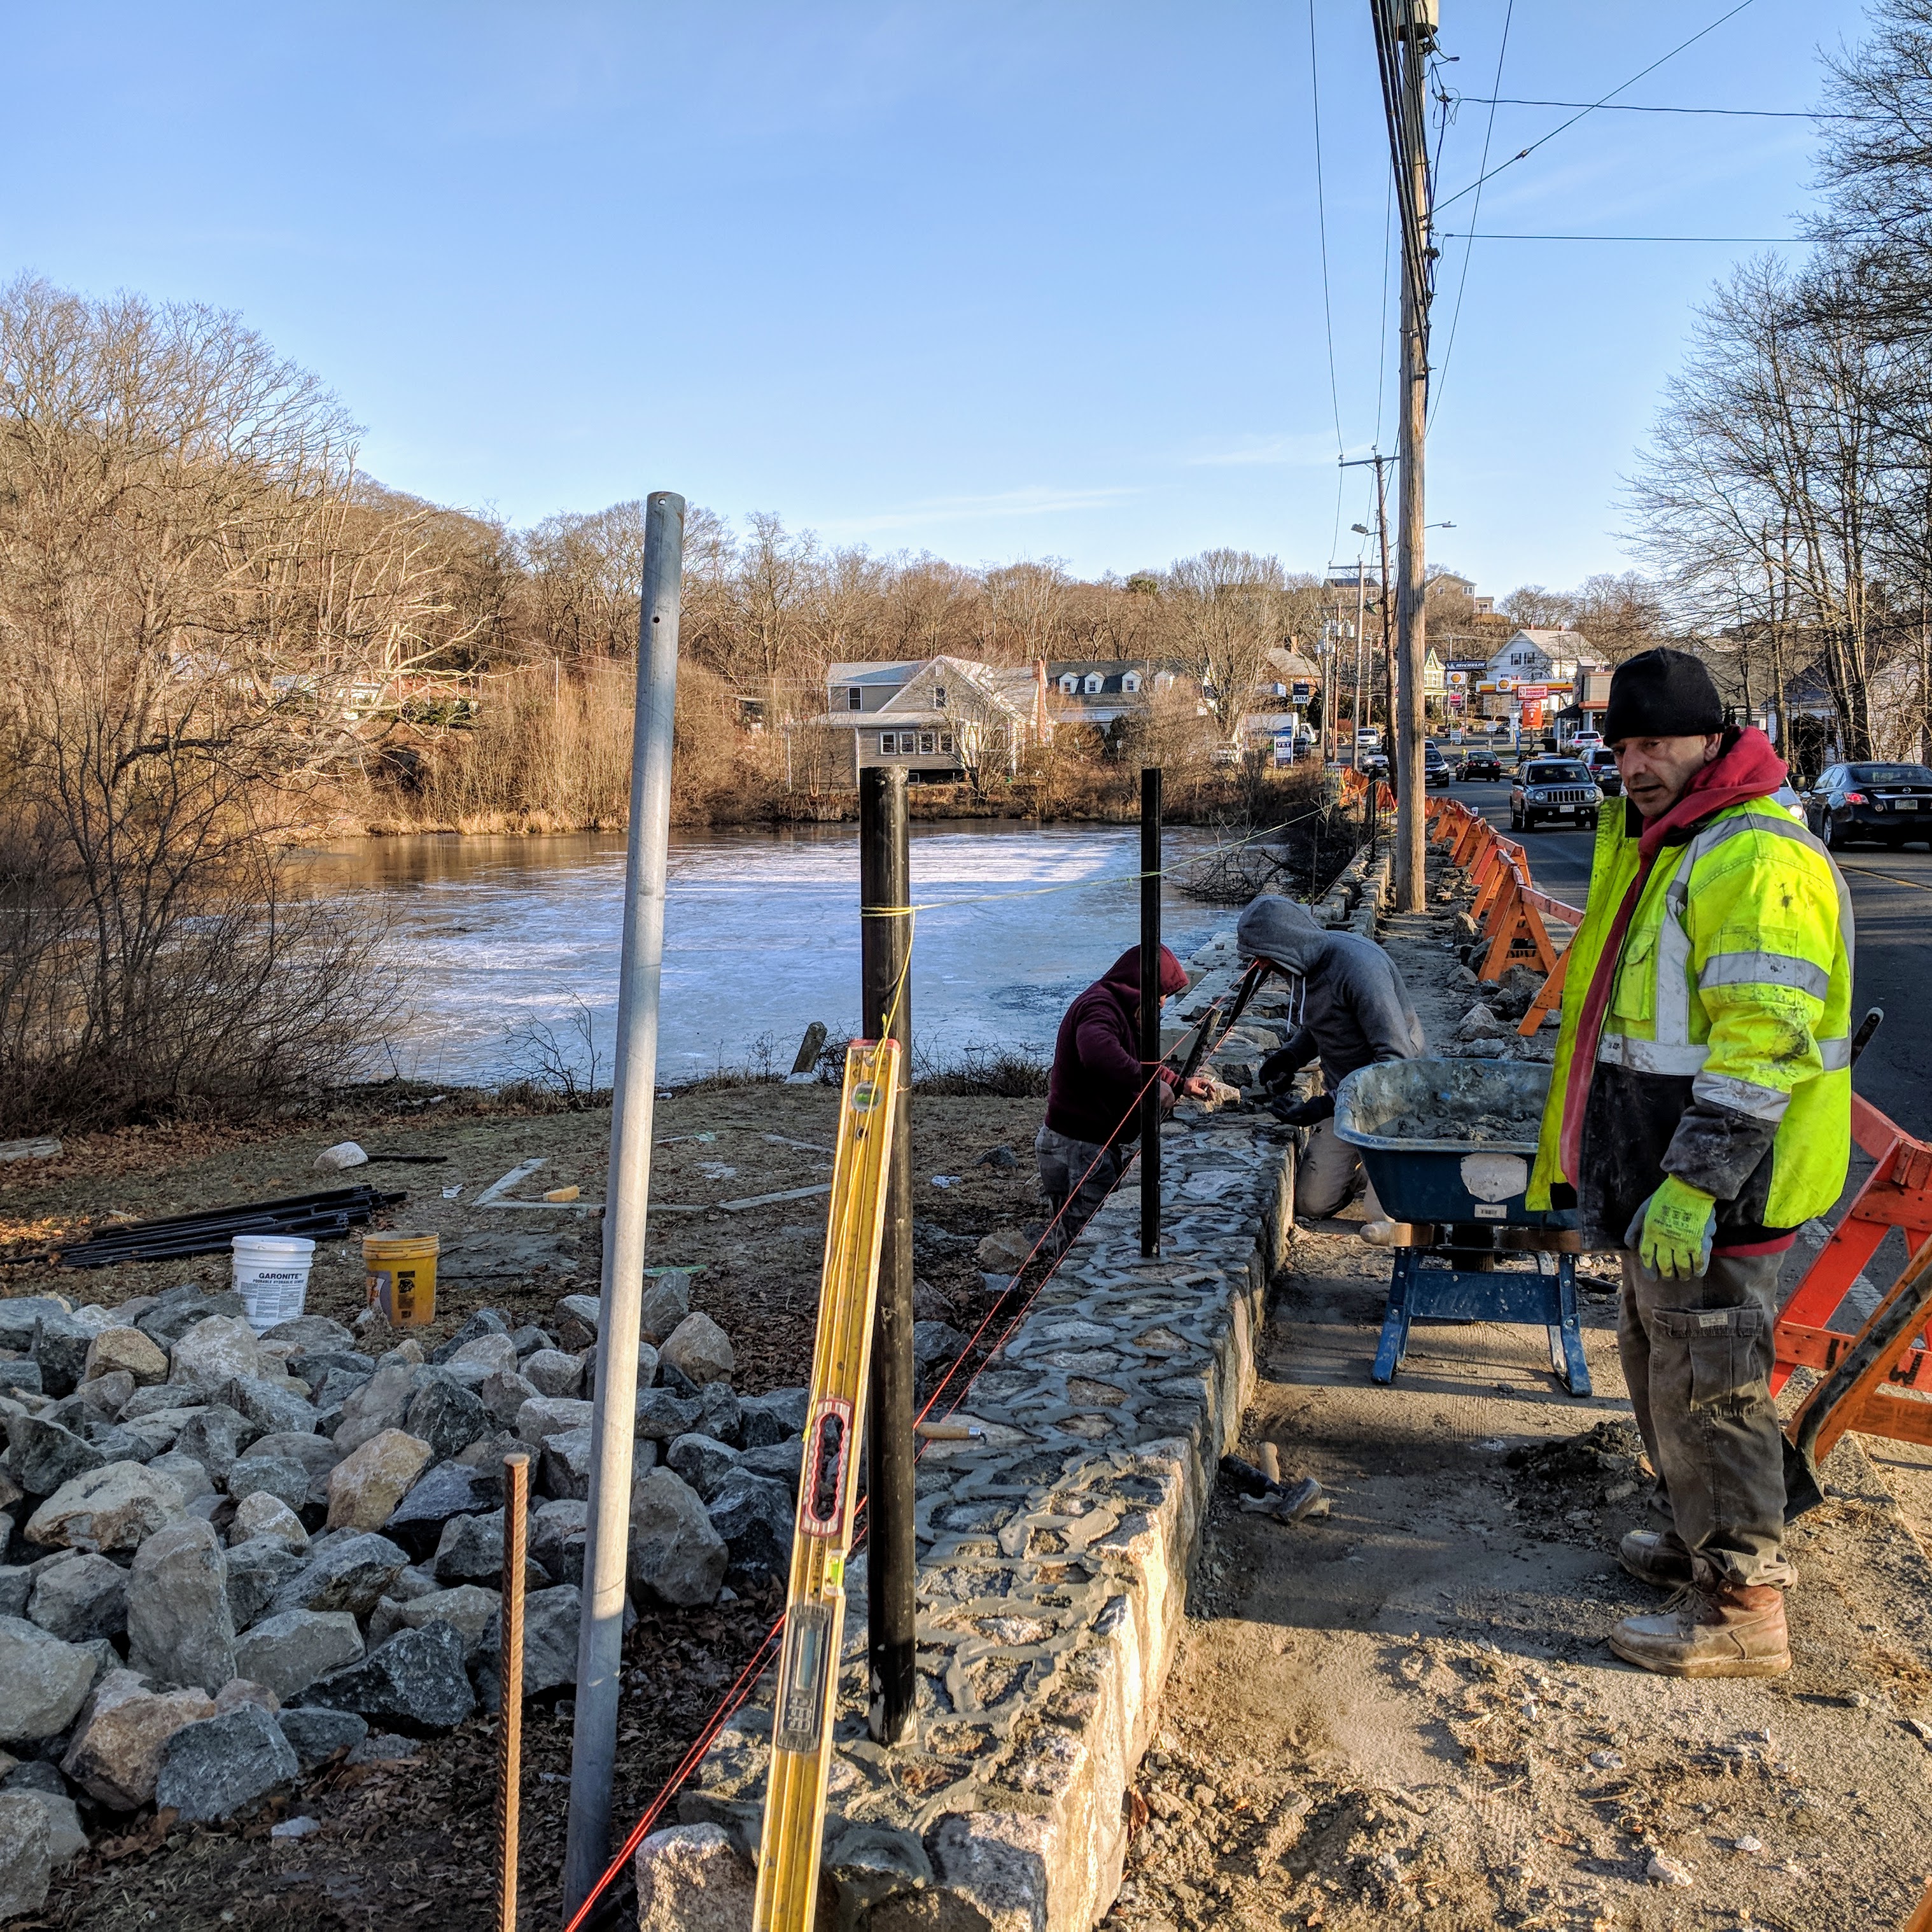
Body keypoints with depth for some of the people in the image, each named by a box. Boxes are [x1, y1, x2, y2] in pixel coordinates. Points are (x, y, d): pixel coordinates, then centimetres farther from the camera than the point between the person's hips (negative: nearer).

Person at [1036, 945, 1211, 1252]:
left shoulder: (1115, 1007, 17)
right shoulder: (1099, 1006, -20)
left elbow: (1139, 1060, 33)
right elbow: (1098, 1053, -43)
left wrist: (1180, 1084, 26)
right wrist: (1149, 1083, -40)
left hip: (1099, 1144, 11)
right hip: (1078, 1147, -11)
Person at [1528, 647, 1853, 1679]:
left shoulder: (1758, 859, -19)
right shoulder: (1662, 848, 16)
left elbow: (1765, 1038, -26)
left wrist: (1694, 1181, -27)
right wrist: (1599, 1159, 25)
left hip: (1712, 1190, -10)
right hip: (1657, 1177, 10)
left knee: (1705, 1386, -1)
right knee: (1655, 1359, 22)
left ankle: (1742, 1610, 12)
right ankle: (1689, 1535, 39)